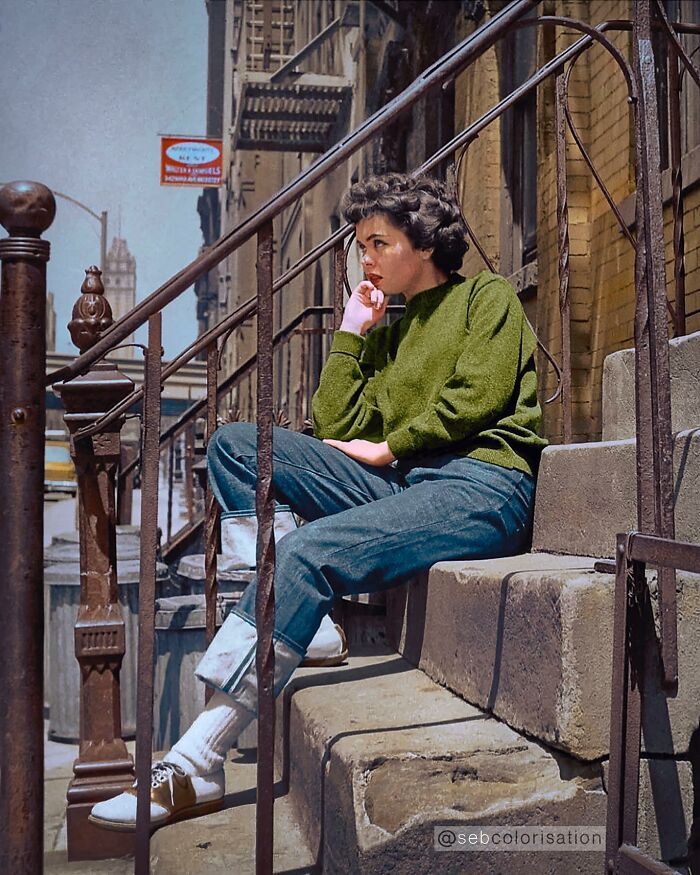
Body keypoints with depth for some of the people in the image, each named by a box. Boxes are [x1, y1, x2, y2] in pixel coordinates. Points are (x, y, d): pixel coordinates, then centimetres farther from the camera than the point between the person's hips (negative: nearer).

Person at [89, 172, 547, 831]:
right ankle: (286, 612, -24)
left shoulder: (486, 296, 12)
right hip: (403, 483, 7)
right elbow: (334, 430, 16)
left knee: (311, 550, -31)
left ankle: (196, 766, -30)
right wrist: (350, 333, 16)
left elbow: (476, 397, -6)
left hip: (483, 485, -7)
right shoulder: (387, 330, 29)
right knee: (236, 443, -9)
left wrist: (387, 447, -2)